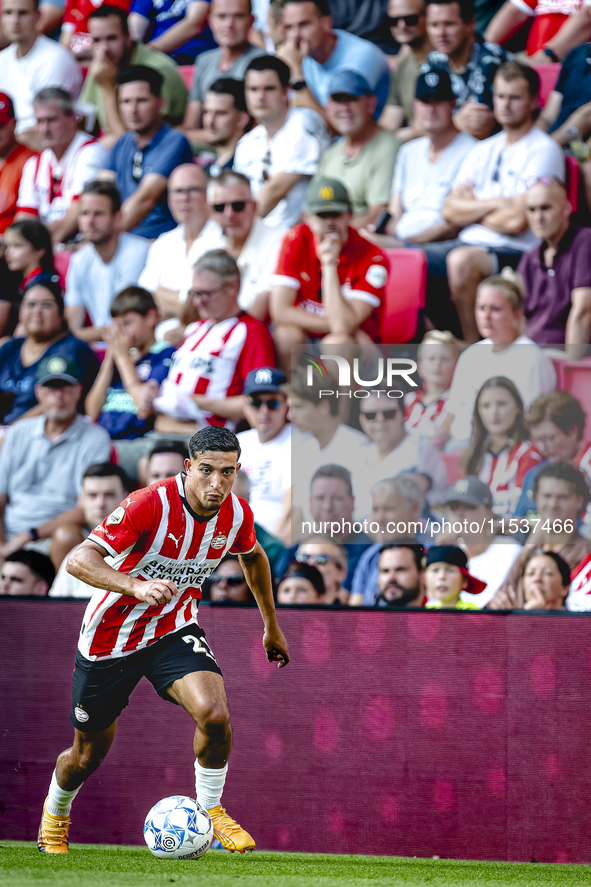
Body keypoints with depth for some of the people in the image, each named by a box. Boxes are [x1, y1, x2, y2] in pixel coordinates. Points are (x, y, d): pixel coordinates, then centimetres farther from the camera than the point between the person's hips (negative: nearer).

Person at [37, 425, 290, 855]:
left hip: (174, 631, 3)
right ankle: (54, 816, 45)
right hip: (110, 639, -3)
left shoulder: (237, 514, -11)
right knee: (87, 755, 12)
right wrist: (136, 585, -53)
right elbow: (79, 560, -36)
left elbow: (253, 556, 14)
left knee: (214, 714, -26)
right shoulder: (151, 505, -29)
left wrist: (272, 626, 22)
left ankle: (210, 810, -1)